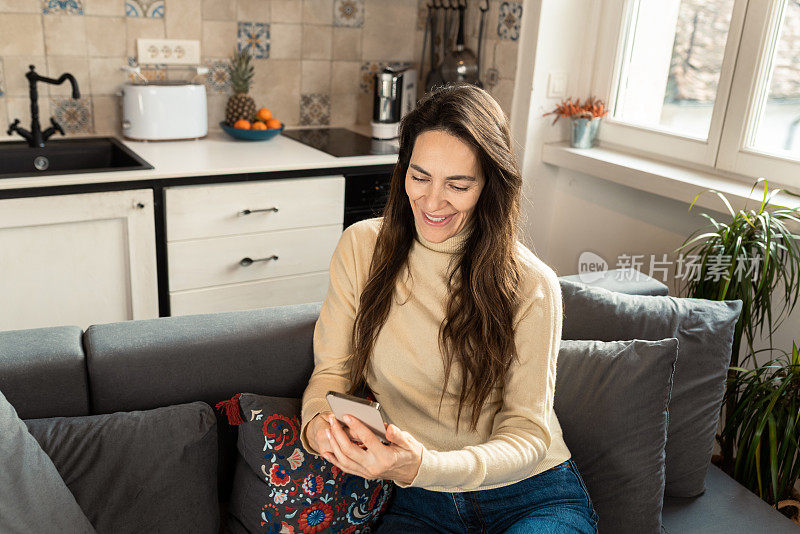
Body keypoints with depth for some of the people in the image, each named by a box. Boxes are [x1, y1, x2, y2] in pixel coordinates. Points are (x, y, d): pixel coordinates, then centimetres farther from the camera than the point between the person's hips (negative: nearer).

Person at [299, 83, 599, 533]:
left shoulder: (531, 285, -11)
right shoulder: (362, 248, -3)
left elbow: (528, 435, -12)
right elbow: (332, 370, 3)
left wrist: (424, 467, -31)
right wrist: (318, 422, -21)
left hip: (533, 496, -1)